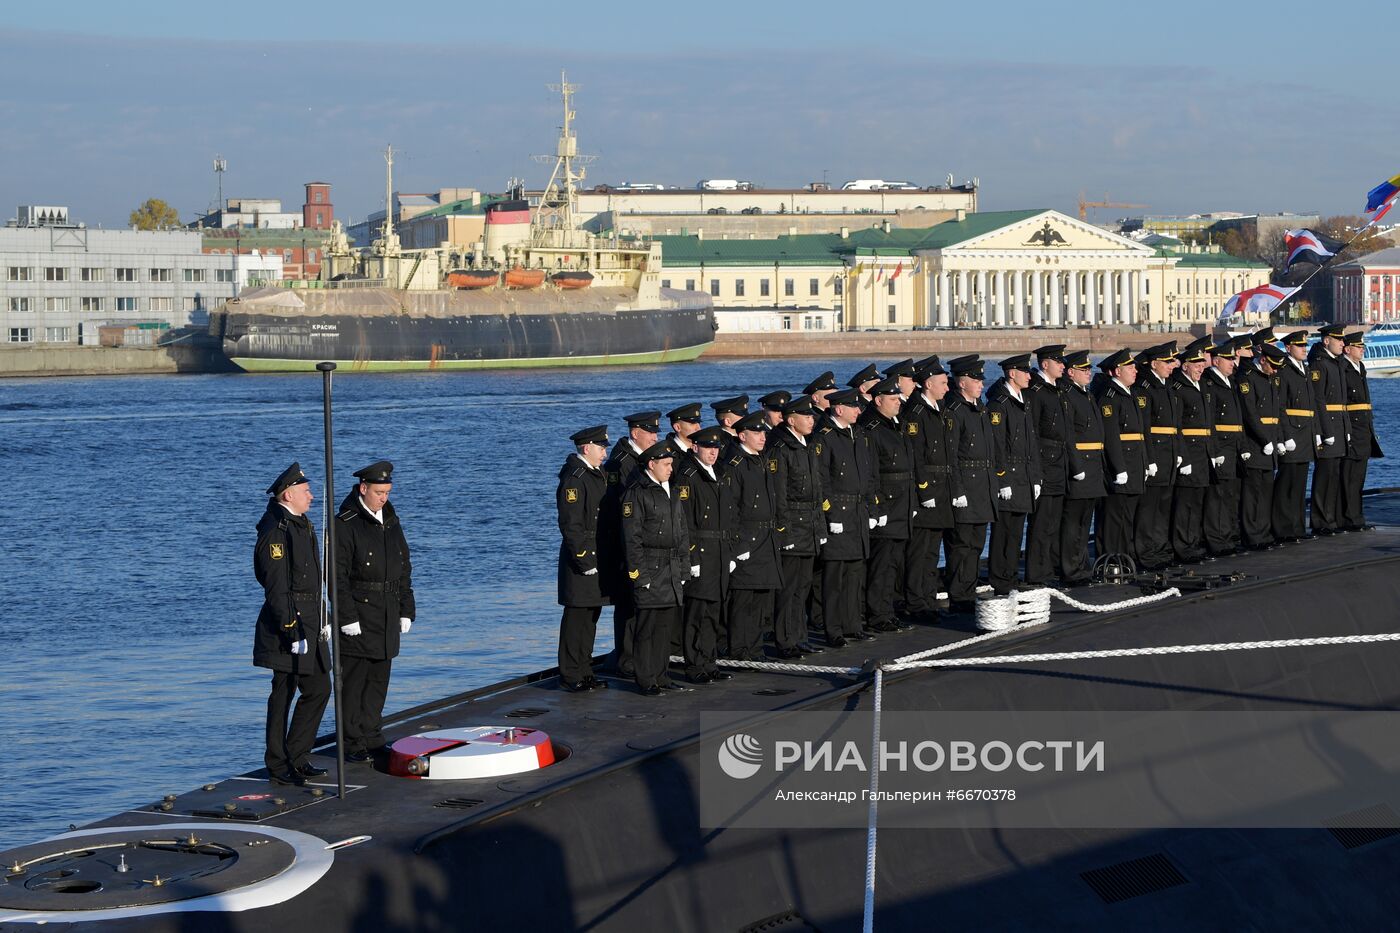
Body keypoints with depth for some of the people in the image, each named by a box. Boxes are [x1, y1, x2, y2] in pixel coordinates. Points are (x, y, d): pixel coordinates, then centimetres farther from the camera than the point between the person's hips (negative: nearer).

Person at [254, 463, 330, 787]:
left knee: (319, 689, 11)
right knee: (284, 693, -1)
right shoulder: (276, 531, -16)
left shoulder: (302, 525, 15)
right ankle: (278, 765, 7)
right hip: (289, 622, -10)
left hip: (309, 623, 10)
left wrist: (321, 620, 22)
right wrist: (291, 631, -23)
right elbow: (276, 587, -20)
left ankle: (296, 758, 20)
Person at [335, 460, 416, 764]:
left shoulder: (390, 521, 12)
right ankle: (353, 744, 1)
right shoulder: (346, 524, -10)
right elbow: (338, 575, -12)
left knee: (379, 679, 12)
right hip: (358, 616, -7)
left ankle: (371, 738, 21)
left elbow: (403, 568, 18)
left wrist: (406, 611, 13)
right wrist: (348, 618, -16)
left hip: (387, 618, 7)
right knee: (354, 680, -4)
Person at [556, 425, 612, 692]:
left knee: (591, 616, 13)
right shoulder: (573, 479, -16)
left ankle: (584, 670, 21)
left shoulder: (597, 474, 14)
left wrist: (607, 557, 18)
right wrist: (584, 560, -20)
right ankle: (570, 676, 1)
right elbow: (570, 525, -19)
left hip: (599, 557, 9)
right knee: (576, 617, -4)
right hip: (582, 556, -9)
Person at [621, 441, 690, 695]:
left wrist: (683, 568, 14)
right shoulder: (636, 493, -9)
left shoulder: (670, 492, 16)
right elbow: (632, 537, -12)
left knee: (667, 624, 10)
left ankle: (659, 675, 18)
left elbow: (682, 533, 20)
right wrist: (639, 573, -16)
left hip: (672, 570, 8)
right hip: (650, 569, -8)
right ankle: (646, 680, 0)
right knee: (647, 625, -5)